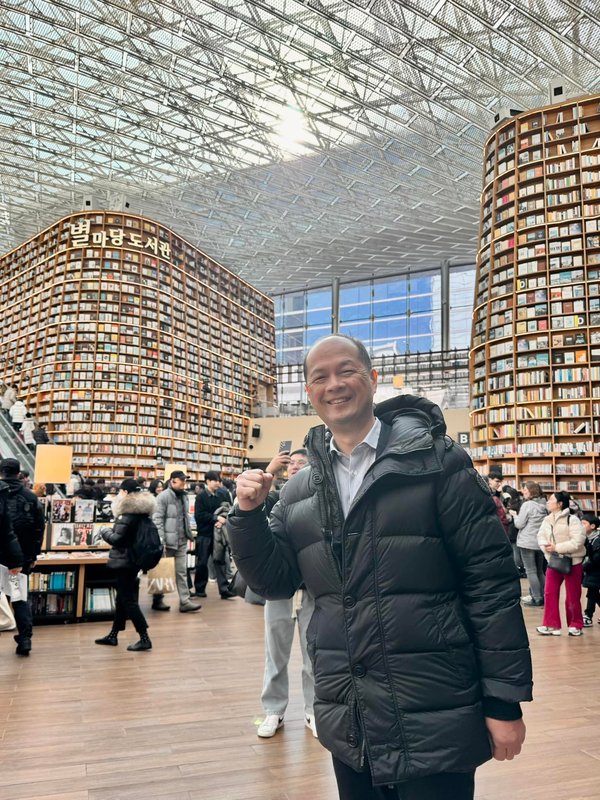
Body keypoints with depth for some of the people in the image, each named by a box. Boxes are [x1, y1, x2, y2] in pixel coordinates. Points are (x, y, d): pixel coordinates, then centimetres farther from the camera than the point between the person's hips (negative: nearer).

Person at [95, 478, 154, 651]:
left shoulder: (128, 513, -20)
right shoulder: (141, 511, 8)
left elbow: (116, 539, -20)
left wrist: (105, 531, -2)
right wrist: (113, 530, 18)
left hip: (125, 560, -10)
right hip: (135, 559, 10)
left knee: (128, 600, -4)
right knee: (122, 598, 17)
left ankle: (144, 638, -4)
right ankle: (113, 635, 28)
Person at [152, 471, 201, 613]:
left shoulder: (184, 496, 12)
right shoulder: (163, 497, -12)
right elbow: (157, 519, -16)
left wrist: (189, 533, 14)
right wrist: (160, 540, -19)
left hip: (182, 541, 6)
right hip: (168, 541, -6)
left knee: (182, 571, 6)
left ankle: (185, 601, 8)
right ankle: (157, 600, 20)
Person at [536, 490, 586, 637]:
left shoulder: (572, 519, -17)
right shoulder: (547, 520, 6)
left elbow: (578, 541, -23)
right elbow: (541, 536, 4)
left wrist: (557, 547, -23)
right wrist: (545, 546, -18)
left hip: (572, 562, -6)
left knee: (573, 597, 6)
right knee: (549, 593, 1)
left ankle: (575, 625, 23)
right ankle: (551, 625, 8)